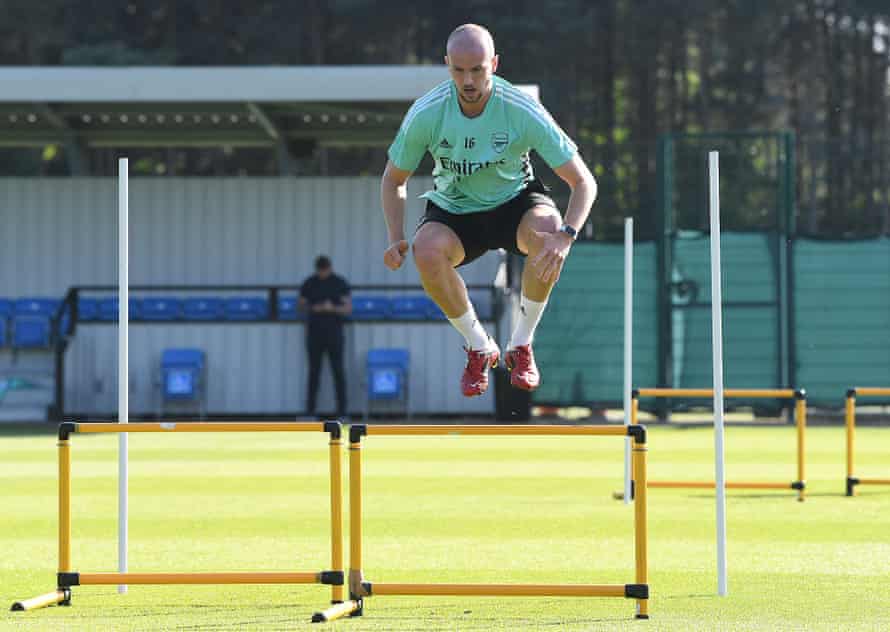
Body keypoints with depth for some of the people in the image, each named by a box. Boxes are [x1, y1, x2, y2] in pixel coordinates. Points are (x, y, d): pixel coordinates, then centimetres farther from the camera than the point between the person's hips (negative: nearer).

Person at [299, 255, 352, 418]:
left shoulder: (340, 283, -2)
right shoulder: (308, 284, 4)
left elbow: (348, 309, -5)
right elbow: (302, 307, 9)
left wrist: (333, 308, -24)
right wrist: (314, 309, -12)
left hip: (334, 334, -2)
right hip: (314, 334, 2)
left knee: (338, 372, -5)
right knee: (314, 372, 2)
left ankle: (342, 412, -3)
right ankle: (310, 412, 5)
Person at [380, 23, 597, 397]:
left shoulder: (522, 111, -23)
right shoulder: (425, 113, -19)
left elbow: (583, 182, -20)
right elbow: (393, 180, -1)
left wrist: (565, 235, -38)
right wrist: (396, 239, -19)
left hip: (514, 203, -1)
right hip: (452, 210, 1)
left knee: (548, 231, -36)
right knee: (426, 252, -33)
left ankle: (521, 346, -13)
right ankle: (479, 348, -7)